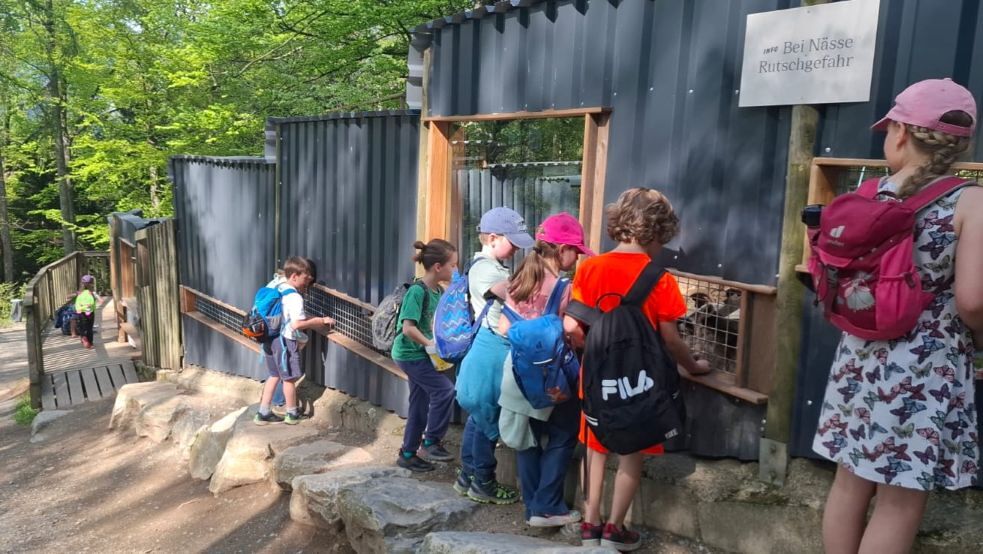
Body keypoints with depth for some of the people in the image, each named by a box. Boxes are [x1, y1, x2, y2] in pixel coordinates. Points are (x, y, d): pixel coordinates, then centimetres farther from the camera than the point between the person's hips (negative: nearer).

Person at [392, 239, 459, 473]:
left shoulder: (439, 291, 5)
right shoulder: (417, 290, -20)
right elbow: (408, 328, -25)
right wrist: (431, 344, -18)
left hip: (420, 353, 9)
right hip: (410, 353, -9)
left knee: (420, 404, 13)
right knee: (445, 389, -15)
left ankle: (407, 454, 24)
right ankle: (431, 442, -1)